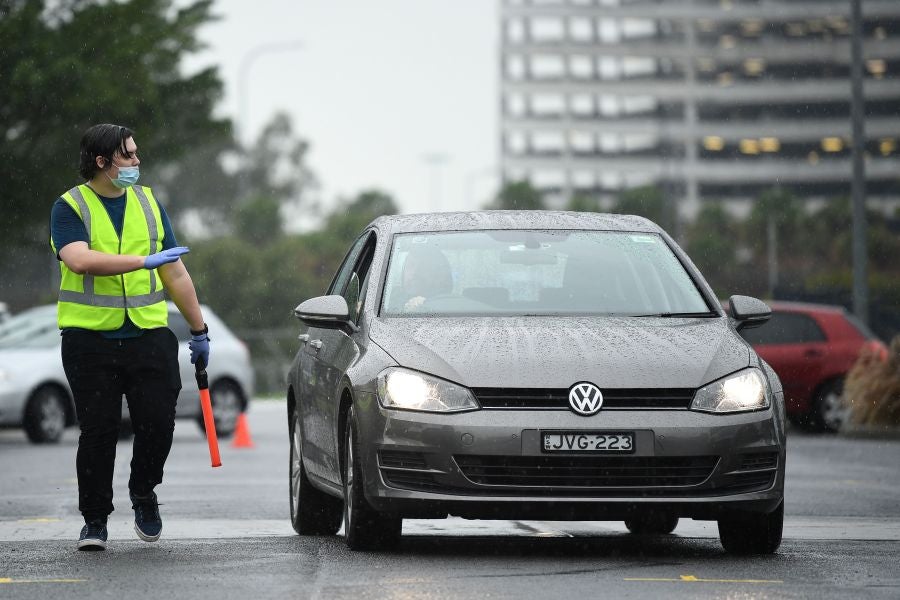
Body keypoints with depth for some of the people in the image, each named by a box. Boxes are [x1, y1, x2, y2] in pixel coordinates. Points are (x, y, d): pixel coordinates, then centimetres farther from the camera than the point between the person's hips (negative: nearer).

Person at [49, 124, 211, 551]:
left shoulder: (148, 203, 13)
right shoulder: (70, 207, -1)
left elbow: (175, 273, 17)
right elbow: (79, 260, -20)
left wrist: (198, 328, 17)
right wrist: (145, 261, -22)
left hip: (149, 335, 3)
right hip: (90, 337, -3)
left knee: (158, 424, -4)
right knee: (97, 432, -2)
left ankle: (143, 492, 23)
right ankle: (95, 519, 10)